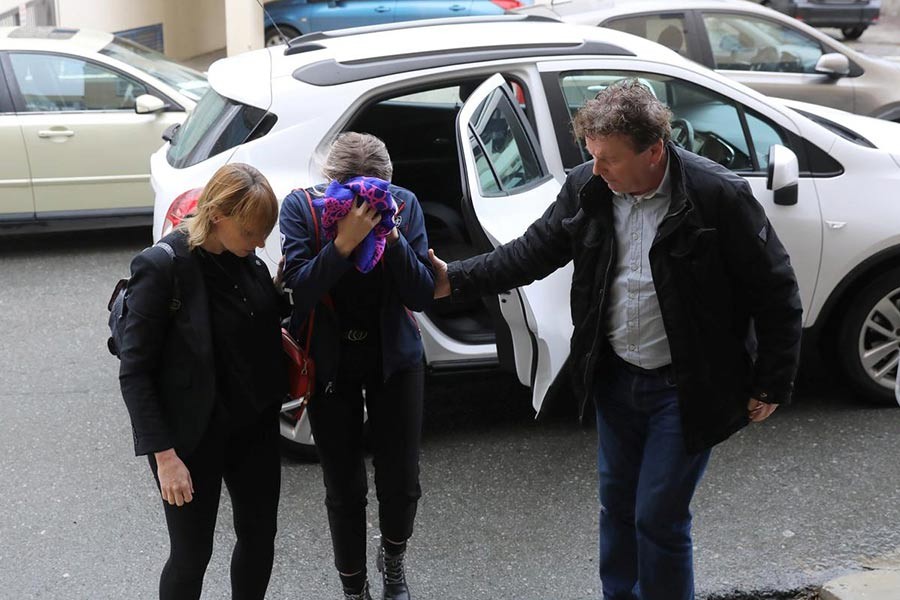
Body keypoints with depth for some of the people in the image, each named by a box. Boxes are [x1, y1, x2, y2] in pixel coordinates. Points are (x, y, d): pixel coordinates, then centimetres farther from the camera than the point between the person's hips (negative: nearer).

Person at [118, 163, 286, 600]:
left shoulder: (245, 257, -3)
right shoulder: (162, 266, -20)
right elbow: (134, 372, -17)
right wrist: (164, 454, -19)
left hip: (254, 424, 6)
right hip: (193, 435, -6)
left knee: (260, 537, 17)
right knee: (192, 554, 8)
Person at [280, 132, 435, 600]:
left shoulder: (404, 204, -11)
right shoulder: (301, 206, -14)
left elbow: (422, 294, -13)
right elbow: (299, 289, -22)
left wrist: (391, 236, -26)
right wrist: (343, 242, -34)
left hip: (394, 358, 1)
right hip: (329, 363, -1)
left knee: (401, 482, 3)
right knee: (344, 489, 6)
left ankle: (393, 559, 36)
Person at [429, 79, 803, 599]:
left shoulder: (719, 196, -21)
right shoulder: (589, 188, -6)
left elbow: (776, 292, -12)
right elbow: (533, 252, 5)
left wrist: (772, 385, -9)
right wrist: (456, 279, -4)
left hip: (684, 389, -5)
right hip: (615, 377, 6)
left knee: (658, 518, 2)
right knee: (616, 504, 19)